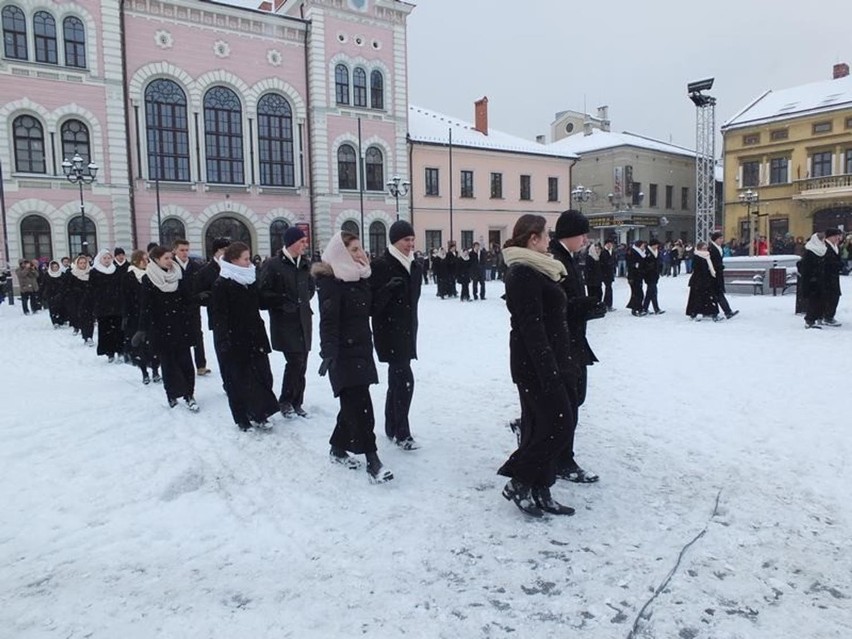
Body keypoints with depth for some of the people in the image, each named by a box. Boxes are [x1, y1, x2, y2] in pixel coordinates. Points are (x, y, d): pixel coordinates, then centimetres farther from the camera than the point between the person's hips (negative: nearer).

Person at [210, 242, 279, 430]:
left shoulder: (251, 281, 8)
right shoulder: (221, 285, -13)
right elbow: (218, 316, -16)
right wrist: (224, 341, -21)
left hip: (253, 338, 7)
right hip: (232, 342, -6)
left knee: (262, 375, 7)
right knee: (237, 380, 5)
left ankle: (258, 414, 22)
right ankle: (242, 419, 18)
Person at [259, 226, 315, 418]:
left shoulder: (305, 264, 12)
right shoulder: (273, 265, -8)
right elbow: (263, 293, -9)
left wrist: (305, 300, 11)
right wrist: (282, 301, -17)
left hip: (303, 321, 6)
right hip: (284, 322, -6)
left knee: (301, 364, 8)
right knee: (295, 361, -12)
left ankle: (297, 402, 20)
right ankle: (285, 401, 7)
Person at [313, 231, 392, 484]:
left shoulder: (359, 277, 13)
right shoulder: (331, 281, -13)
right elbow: (328, 320, -21)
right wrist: (329, 352, -29)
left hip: (361, 349, 9)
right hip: (343, 353, -9)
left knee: (354, 404, 14)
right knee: (360, 406, -10)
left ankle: (338, 448, 30)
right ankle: (373, 461, -6)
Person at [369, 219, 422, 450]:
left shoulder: (414, 267, 12)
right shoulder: (381, 266, -11)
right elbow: (372, 303, -14)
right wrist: (388, 288, -30)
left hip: (406, 331, 8)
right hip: (389, 332, -8)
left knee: (397, 379, 13)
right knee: (404, 379, -11)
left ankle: (391, 427, 24)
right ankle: (402, 433, -1)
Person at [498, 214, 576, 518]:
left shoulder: (533, 271, 16)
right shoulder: (523, 274, -16)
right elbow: (530, 326, -22)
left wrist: (560, 364, 21)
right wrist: (548, 369, -24)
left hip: (546, 363, 10)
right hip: (537, 364, -10)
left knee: (541, 427, 12)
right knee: (559, 425, -5)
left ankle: (539, 492, 20)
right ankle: (518, 482, 5)